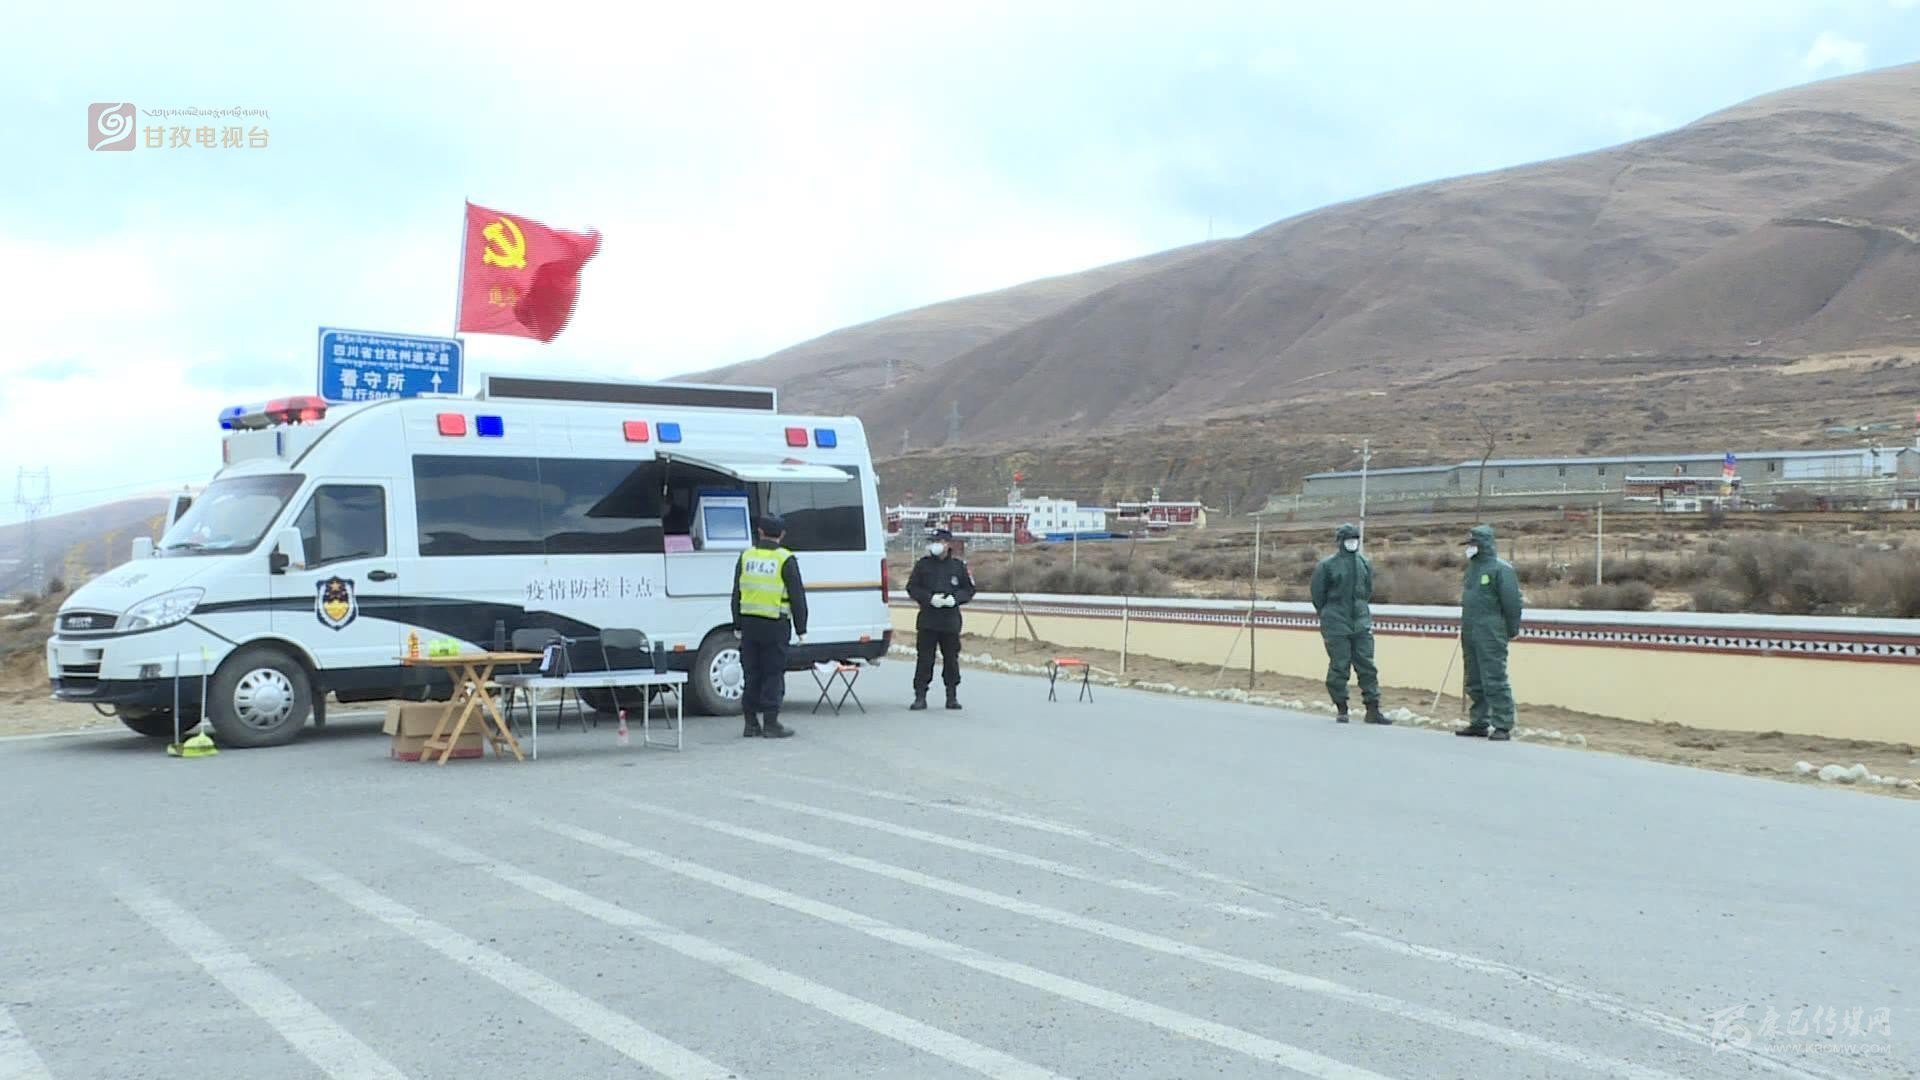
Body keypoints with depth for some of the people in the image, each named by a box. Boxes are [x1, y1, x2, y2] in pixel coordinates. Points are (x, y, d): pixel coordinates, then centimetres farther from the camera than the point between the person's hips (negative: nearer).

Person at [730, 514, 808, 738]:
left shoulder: (746, 557, 7)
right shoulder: (786, 560, -7)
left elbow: (737, 594, 11)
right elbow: (797, 596, -6)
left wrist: (738, 625, 17)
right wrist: (801, 629, 1)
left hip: (749, 623, 4)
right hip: (775, 625, -4)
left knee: (752, 673, 10)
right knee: (773, 674, 0)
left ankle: (751, 722, 13)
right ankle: (770, 723, -1)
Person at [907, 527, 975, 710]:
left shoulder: (959, 565, 4)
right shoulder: (923, 564, 3)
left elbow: (969, 589, 8)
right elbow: (912, 587, 2)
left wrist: (955, 598, -12)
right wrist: (930, 598, -13)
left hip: (951, 621, 1)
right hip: (927, 621, -1)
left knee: (951, 659, 7)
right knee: (925, 659, -2)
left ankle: (952, 696, 17)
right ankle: (920, 696, 4)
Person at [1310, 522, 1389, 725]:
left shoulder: (1365, 564, 9)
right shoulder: (1326, 566, -5)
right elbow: (1318, 595, 1)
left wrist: (1363, 612, 15)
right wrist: (1328, 616, 7)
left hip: (1361, 624, 4)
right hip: (1336, 626, -4)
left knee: (1367, 667, 1)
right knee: (1339, 668, 0)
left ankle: (1373, 709, 4)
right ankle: (1342, 710, 11)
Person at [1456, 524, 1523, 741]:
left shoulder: (1501, 568, -10)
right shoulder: (1472, 567, 16)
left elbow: (1511, 601, -10)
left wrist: (1512, 629, -8)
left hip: (1490, 634, -9)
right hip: (1469, 632, 9)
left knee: (1495, 680, -9)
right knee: (1474, 682, 13)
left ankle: (1502, 725, -6)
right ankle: (1479, 722, 20)